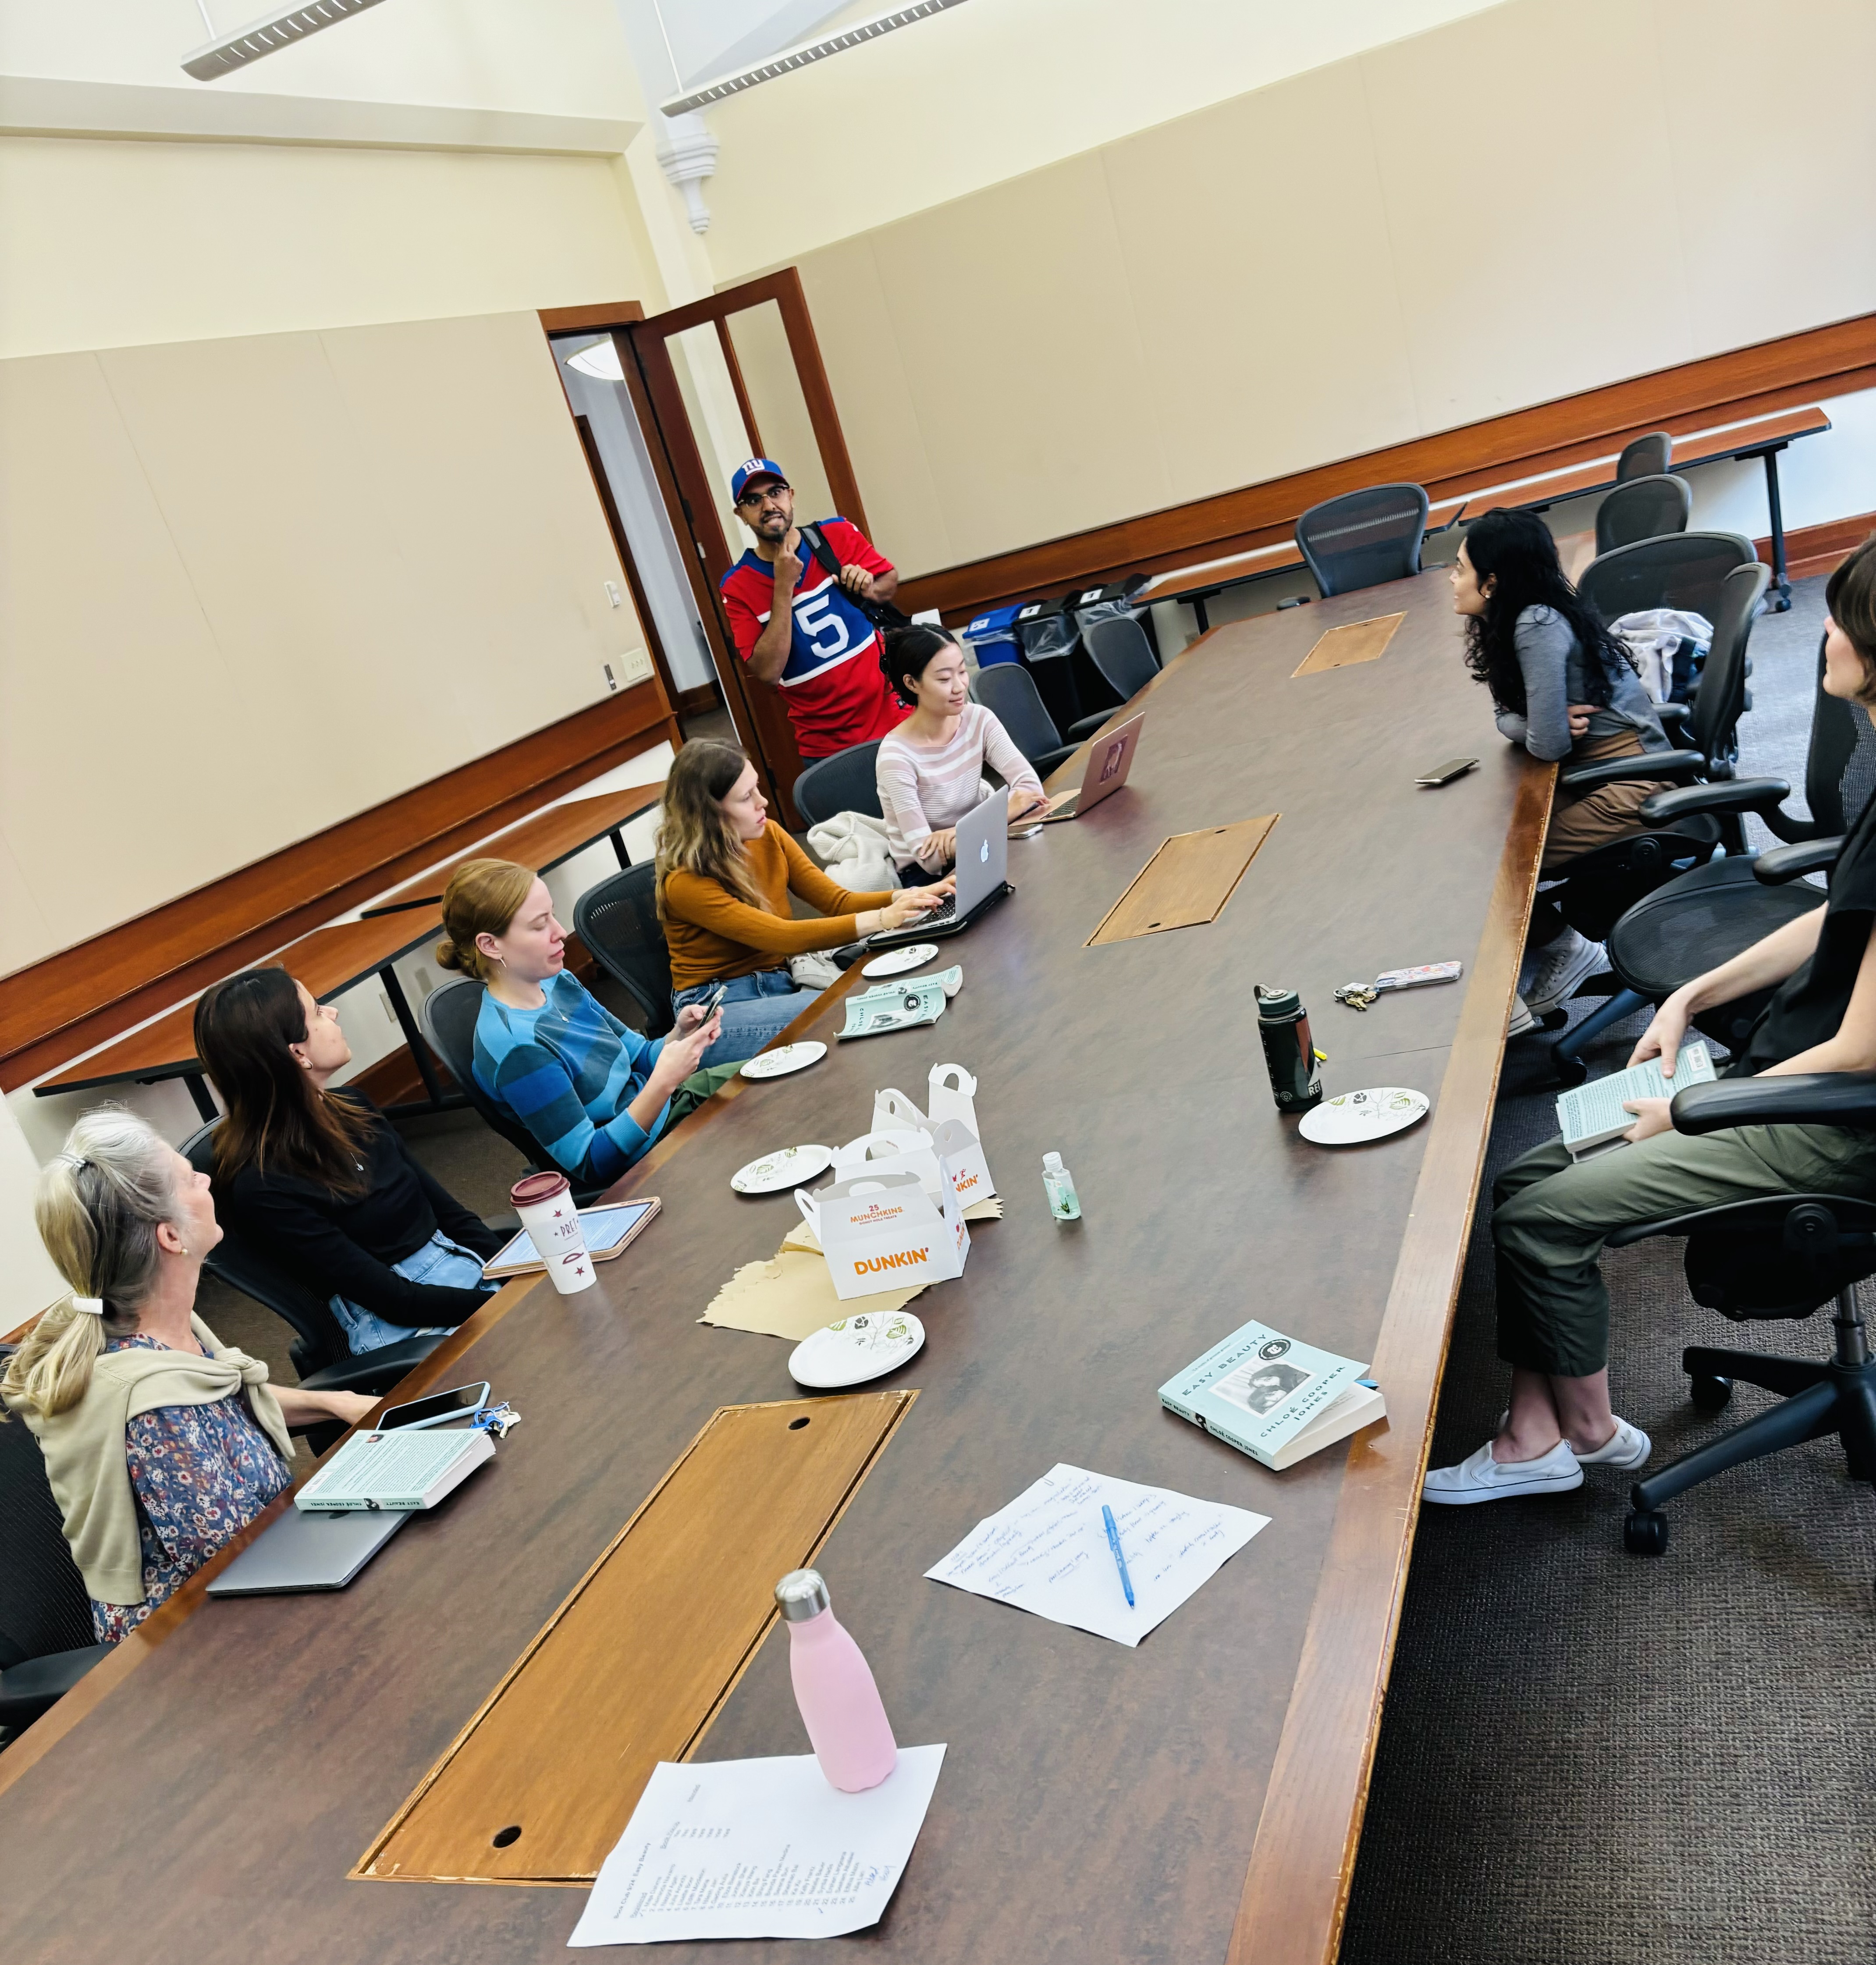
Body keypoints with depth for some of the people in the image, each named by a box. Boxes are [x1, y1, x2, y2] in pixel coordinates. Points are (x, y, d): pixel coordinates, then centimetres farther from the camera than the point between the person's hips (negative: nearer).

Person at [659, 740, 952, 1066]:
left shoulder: (768, 836, 2)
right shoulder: (685, 883, -18)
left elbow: (838, 903, 0)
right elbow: (782, 937, -25)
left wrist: (908, 897, -19)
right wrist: (881, 920, -31)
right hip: (714, 1013, -6)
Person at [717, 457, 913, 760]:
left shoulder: (838, 536, -1)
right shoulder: (738, 587, -7)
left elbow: (891, 581, 13)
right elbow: (768, 671, -16)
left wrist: (870, 590, -10)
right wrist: (784, 587, -18)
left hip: (890, 713, 2)